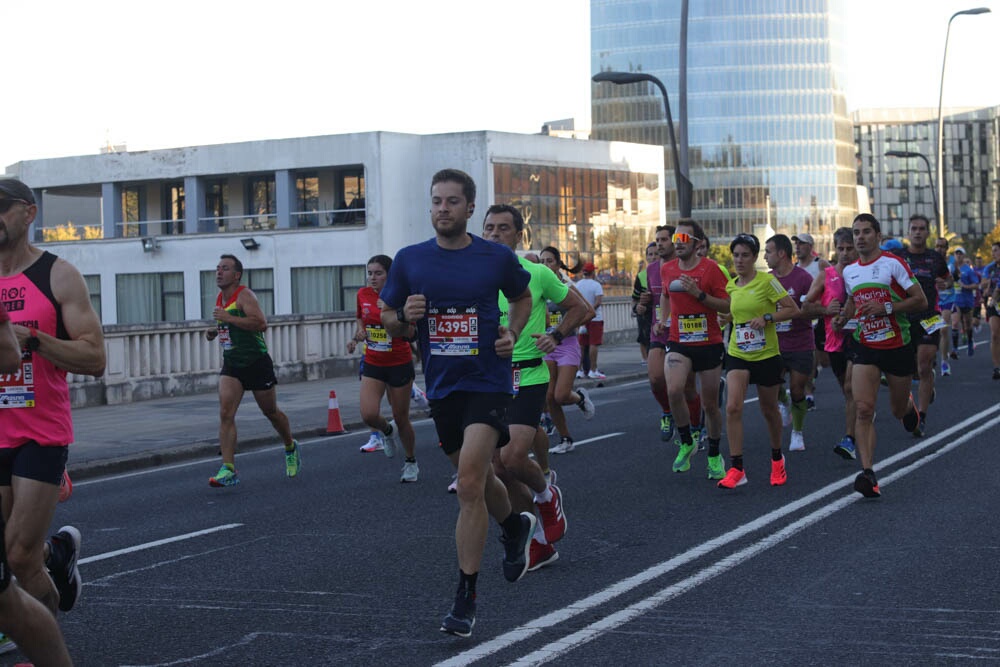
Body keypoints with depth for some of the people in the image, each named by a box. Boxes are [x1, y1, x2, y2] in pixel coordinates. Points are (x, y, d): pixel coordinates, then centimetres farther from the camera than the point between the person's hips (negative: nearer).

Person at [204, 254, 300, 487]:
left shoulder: (244, 295, -14)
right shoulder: (220, 299, 10)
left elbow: (261, 323, -28)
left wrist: (229, 318, -30)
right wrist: (214, 332, 7)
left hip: (257, 362, -6)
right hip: (231, 364, 6)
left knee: (271, 412, 11)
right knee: (225, 413, -14)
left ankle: (291, 448, 40)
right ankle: (228, 470, -18)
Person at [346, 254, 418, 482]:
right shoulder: (363, 295, -1)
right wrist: (356, 337, 1)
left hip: (399, 364, -3)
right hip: (373, 364, 3)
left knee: (401, 419, 5)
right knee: (368, 414, -15)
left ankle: (411, 462, 29)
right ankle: (387, 431, 21)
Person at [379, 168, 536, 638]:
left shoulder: (497, 258, -4)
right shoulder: (409, 260, 1)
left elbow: (522, 297, 16)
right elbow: (389, 320, 9)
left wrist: (512, 334, -2)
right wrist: (404, 319, -14)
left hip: (487, 381, -4)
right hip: (441, 385, 4)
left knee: (469, 484, -16)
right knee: (476, 479, 19)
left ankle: (465, 599, -9)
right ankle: (514, 525, 53)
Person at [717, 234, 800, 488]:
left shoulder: (767, 281, -11)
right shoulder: (731, 286, 5)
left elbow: (793, 309, -11)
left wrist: (766, 318, -20)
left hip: (767, 355, -3)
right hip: (738, 354, 3)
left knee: (769, 410, 12)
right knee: (733, 407, -15)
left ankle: (777, 458, 37)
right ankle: (736, 469, -13)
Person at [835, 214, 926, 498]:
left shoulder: (893, 263, -8)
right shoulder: (849, 271, 9)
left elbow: (921, 301, -10)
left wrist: (886, 307, -21)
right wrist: (842, 318, 7)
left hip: (897, 346, -3)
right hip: (865, 347, 3)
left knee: (898, 411, 12)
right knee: (864, 409, -16)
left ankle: (908, 404, 52)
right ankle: (868, 473, -21)